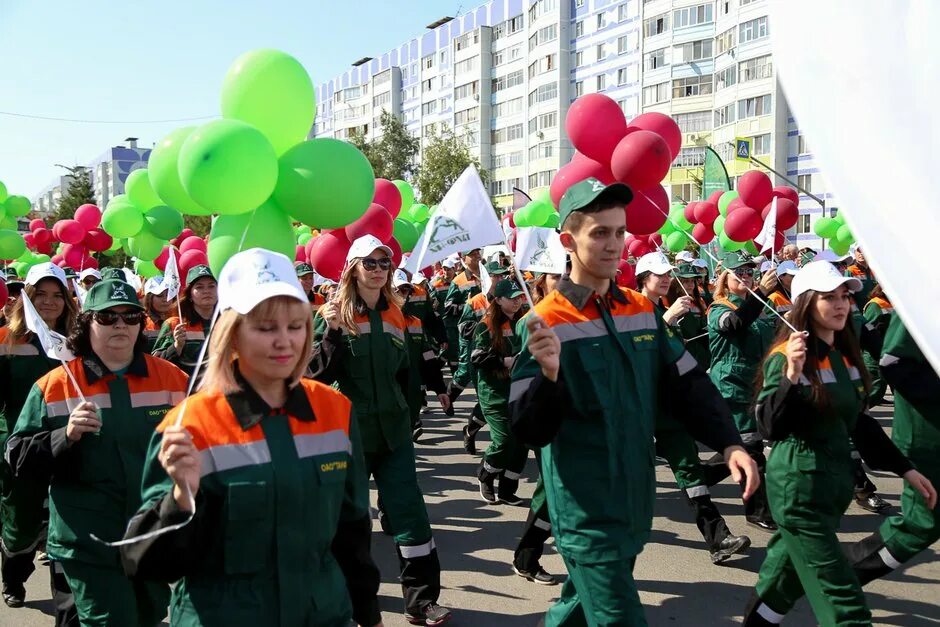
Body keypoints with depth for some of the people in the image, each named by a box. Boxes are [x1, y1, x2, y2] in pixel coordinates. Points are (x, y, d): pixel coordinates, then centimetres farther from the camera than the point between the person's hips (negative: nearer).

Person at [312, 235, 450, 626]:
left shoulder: (394, 314, 7)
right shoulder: (334, 314, -6)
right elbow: (321, 375, -14)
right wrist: (332, 331, -26)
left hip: (394, 431, 3)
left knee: (409, 515, 0)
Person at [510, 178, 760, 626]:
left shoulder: (642, 310, 4)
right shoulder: (545, 323, -15)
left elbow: (688, 384, 9)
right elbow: (531, 431, -19)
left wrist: (728, 443, -4)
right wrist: (548, 373, -37)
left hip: (634, 500, 6)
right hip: (586, 509, -6)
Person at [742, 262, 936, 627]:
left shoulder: (846, 354, 8)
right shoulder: (785, 357, -15)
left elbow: (857, 421, 17)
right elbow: (771, 428, -23)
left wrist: (905, 469, 16)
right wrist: (792, 374, -34)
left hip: (837, 479, 8)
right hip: (799, 487, -8)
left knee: (789, 575, 21)